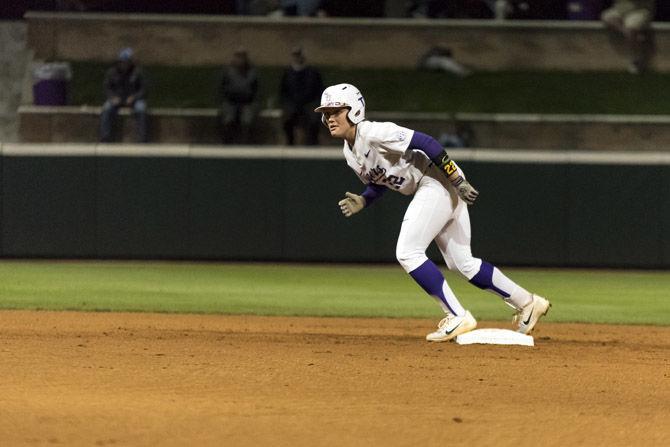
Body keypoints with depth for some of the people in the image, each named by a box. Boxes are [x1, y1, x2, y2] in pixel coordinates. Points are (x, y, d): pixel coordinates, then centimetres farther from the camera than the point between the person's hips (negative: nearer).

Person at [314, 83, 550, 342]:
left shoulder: (375, 134, -20)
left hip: (439, 182, -10)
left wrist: (459, 182, -25)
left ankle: (457, 318, -12)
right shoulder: (350, 154, 8)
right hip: (426, 192, 10)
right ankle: (527, 303, 22)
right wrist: (362, 201, 0)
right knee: (462, 263, 11)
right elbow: (378, 182, 22)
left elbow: (426, 144, -23)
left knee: (408, 252, -15)